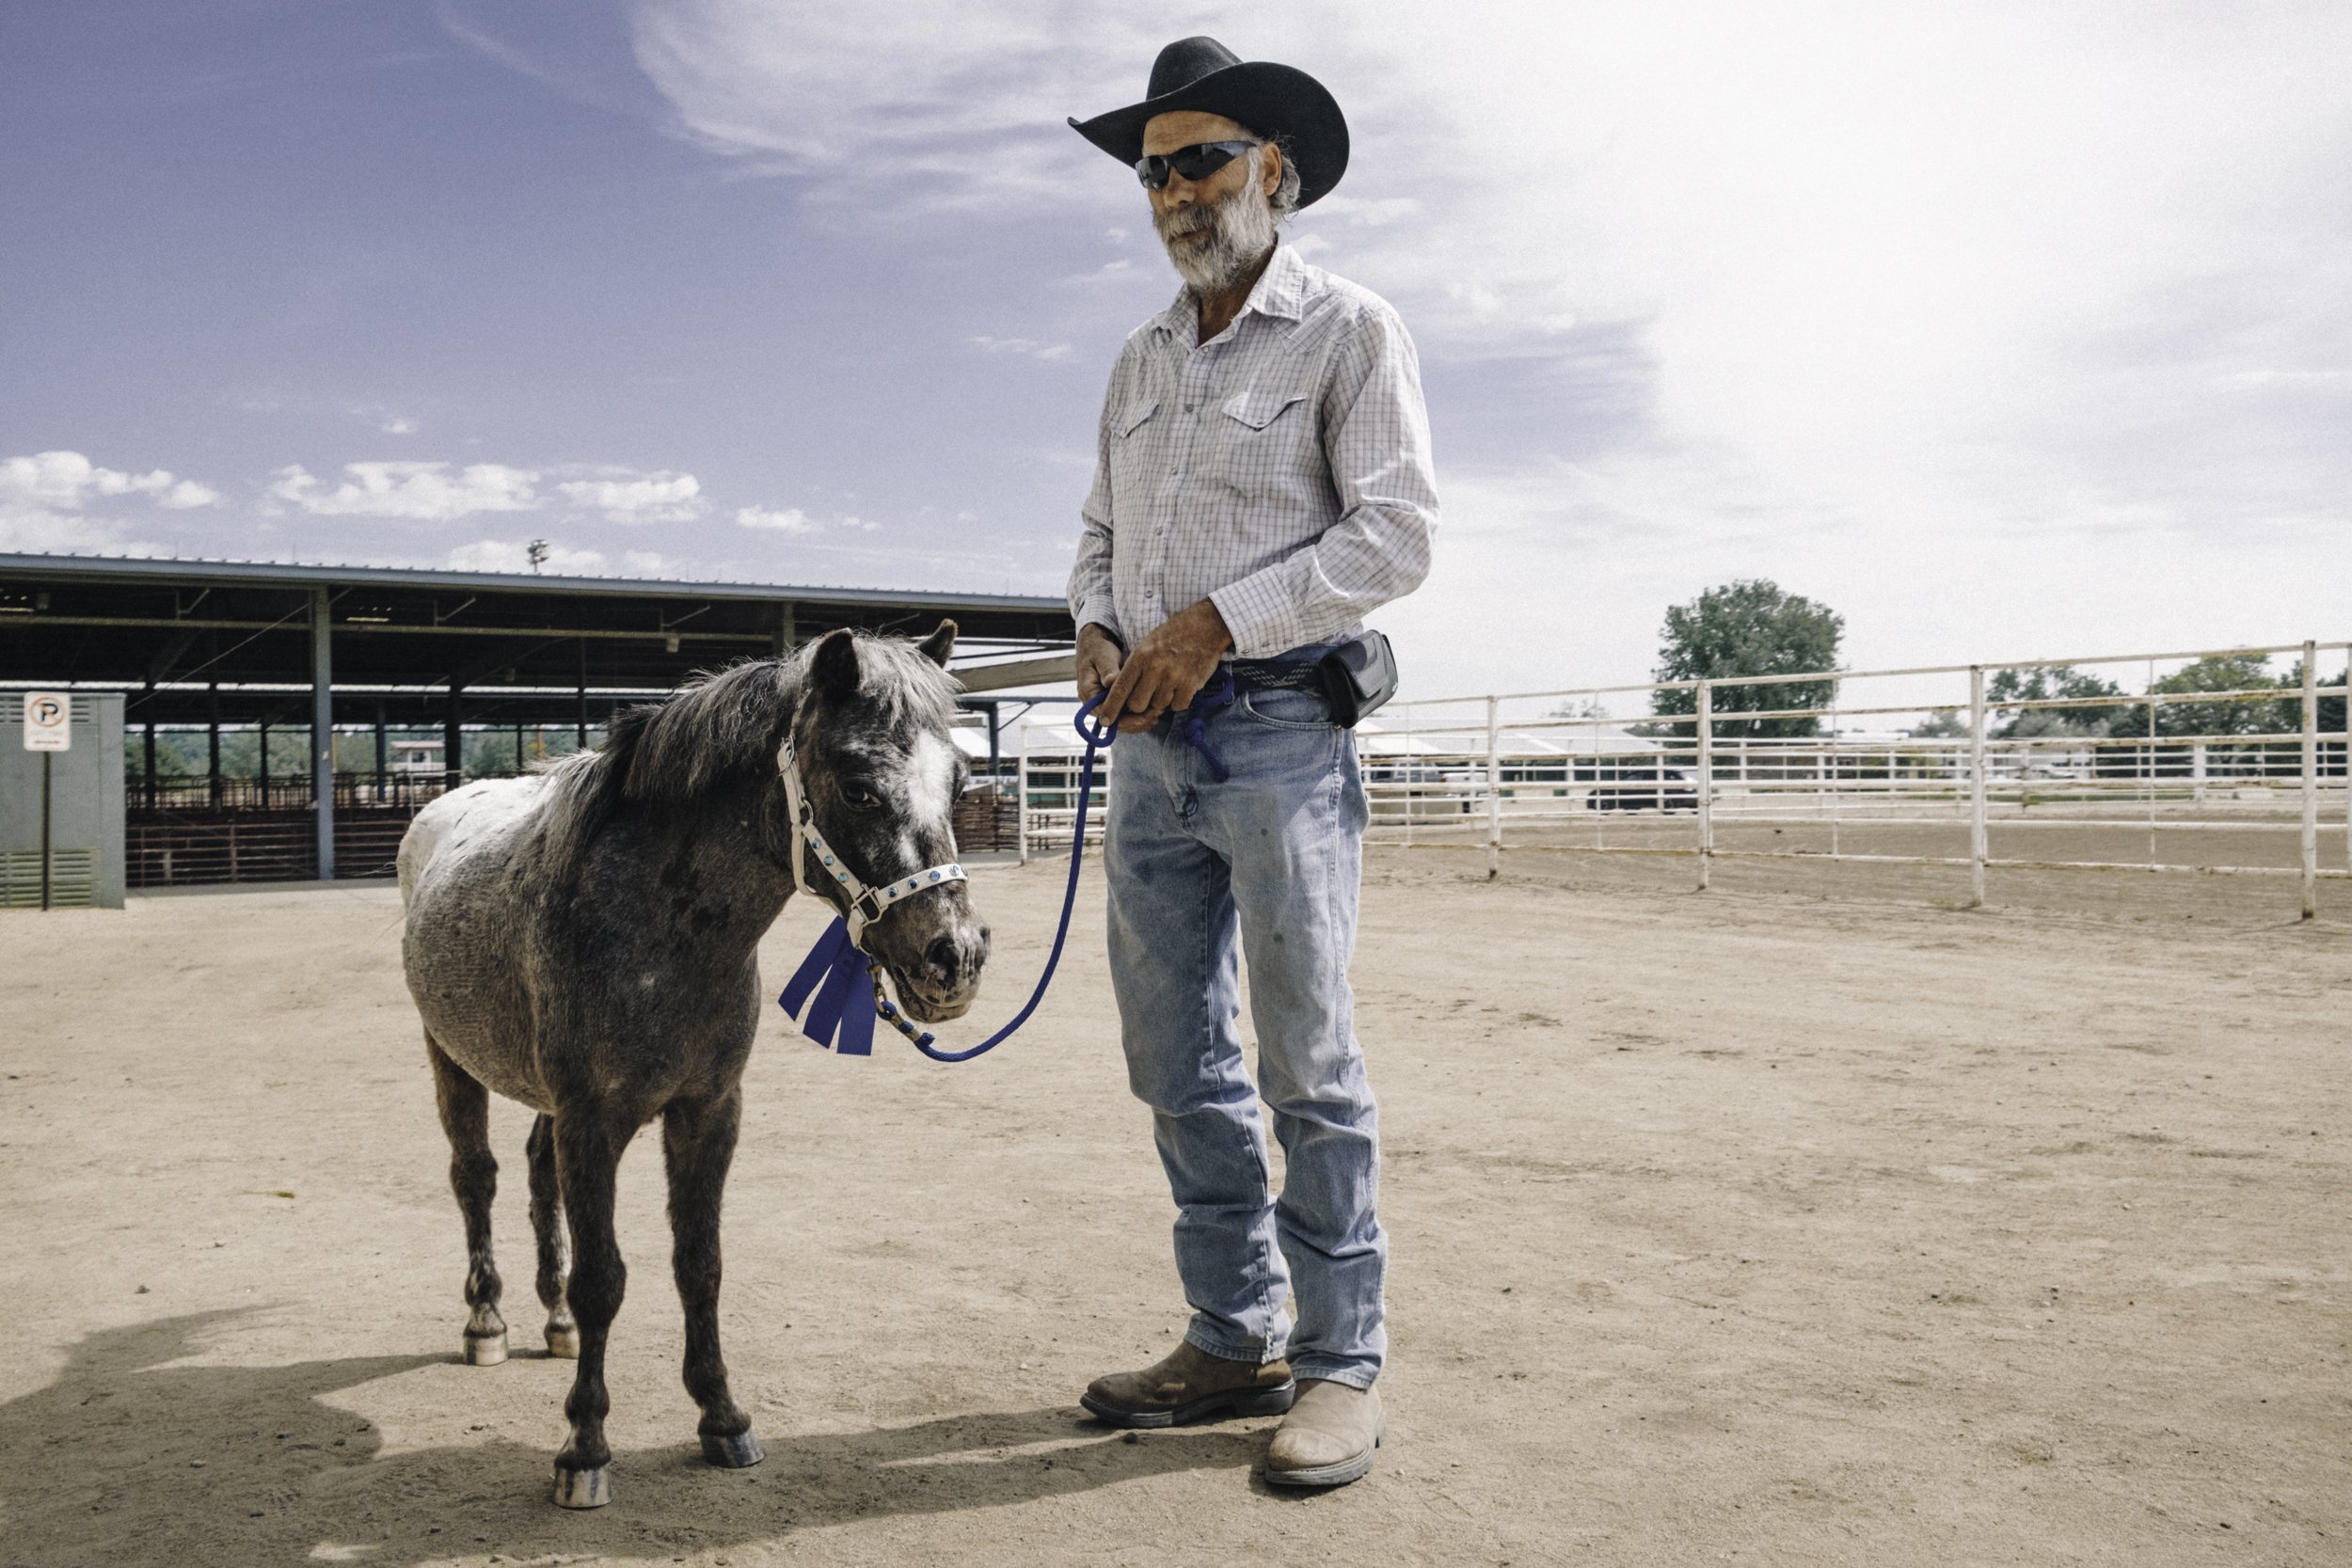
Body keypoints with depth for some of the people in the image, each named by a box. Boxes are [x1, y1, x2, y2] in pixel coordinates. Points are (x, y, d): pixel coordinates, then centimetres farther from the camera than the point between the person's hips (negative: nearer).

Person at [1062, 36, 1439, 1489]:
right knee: (1178, 1066, 9)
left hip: (1279, 733, -6)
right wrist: (1097, 628, 1)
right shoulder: (1142, 360, 18)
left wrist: (1217, 621, -17)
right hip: (1151, 746, 7)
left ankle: (1344, 1364, 9)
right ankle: (1237, 1339, 21)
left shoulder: (1350, 329, -2)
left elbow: (1395, 532, -11)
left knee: (1307, 1061, -3)